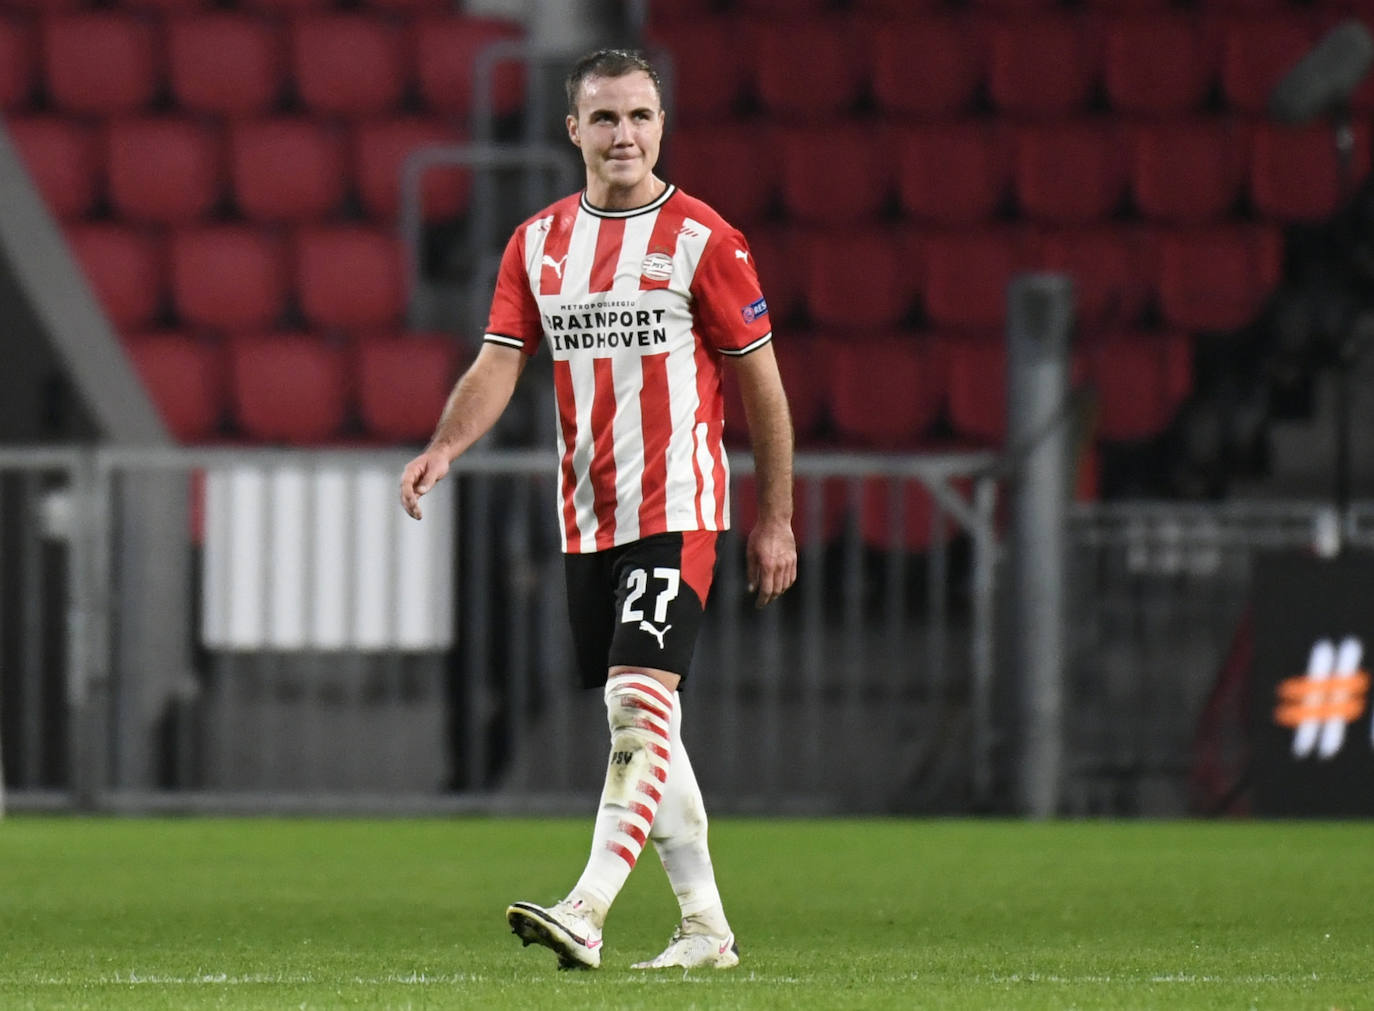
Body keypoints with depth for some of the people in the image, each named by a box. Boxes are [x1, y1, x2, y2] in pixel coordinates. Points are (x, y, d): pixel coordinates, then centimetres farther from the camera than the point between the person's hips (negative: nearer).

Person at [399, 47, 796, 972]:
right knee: (642, 723, 9)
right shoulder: (537, 244, 9)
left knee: (639, 701, -18)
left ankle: (587, 914, -27)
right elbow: (498, 366, 4)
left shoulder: (705, 241, -5)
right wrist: (445, 447, -16)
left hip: (677, 509, -6)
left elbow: (763, 386, -1)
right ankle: (706, 927, 17)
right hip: (587, 515, 6)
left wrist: (776, 520, -1)